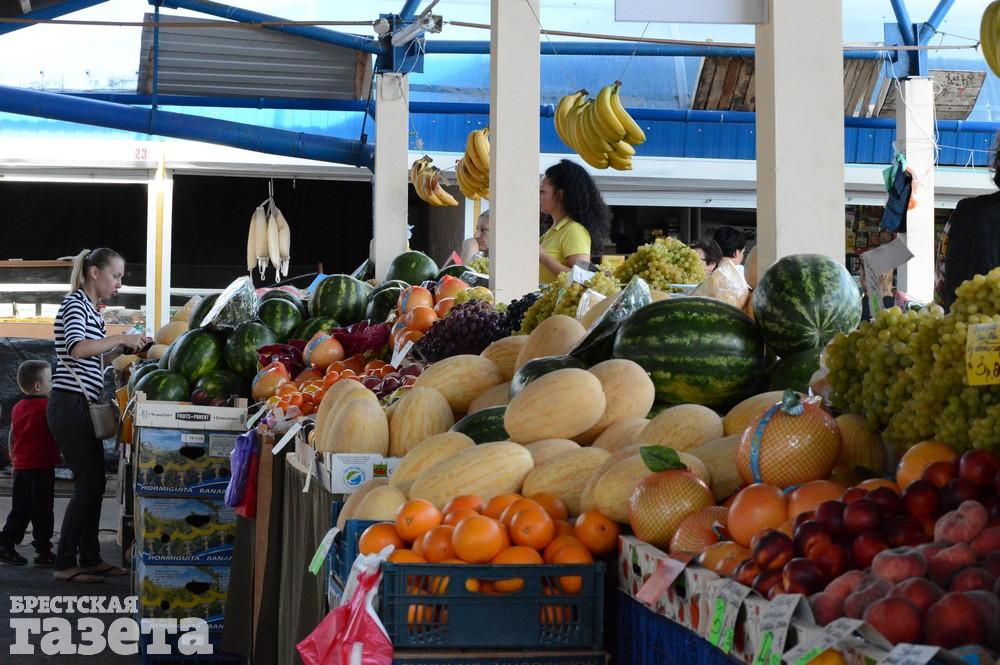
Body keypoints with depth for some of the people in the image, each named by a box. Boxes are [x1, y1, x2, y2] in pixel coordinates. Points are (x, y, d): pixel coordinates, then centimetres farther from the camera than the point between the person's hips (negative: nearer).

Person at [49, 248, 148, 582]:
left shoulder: (90, 309, 18)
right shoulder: (75, 304, -11)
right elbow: (76, 348, -29)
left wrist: (122, 348, 13)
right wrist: (121, 338, -22)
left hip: (83, 407, 10)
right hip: (70, 405, -10)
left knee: (94, 482, 11)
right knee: (88, 483, -9)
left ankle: (90, 558, 17)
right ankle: (65, 564, -4)